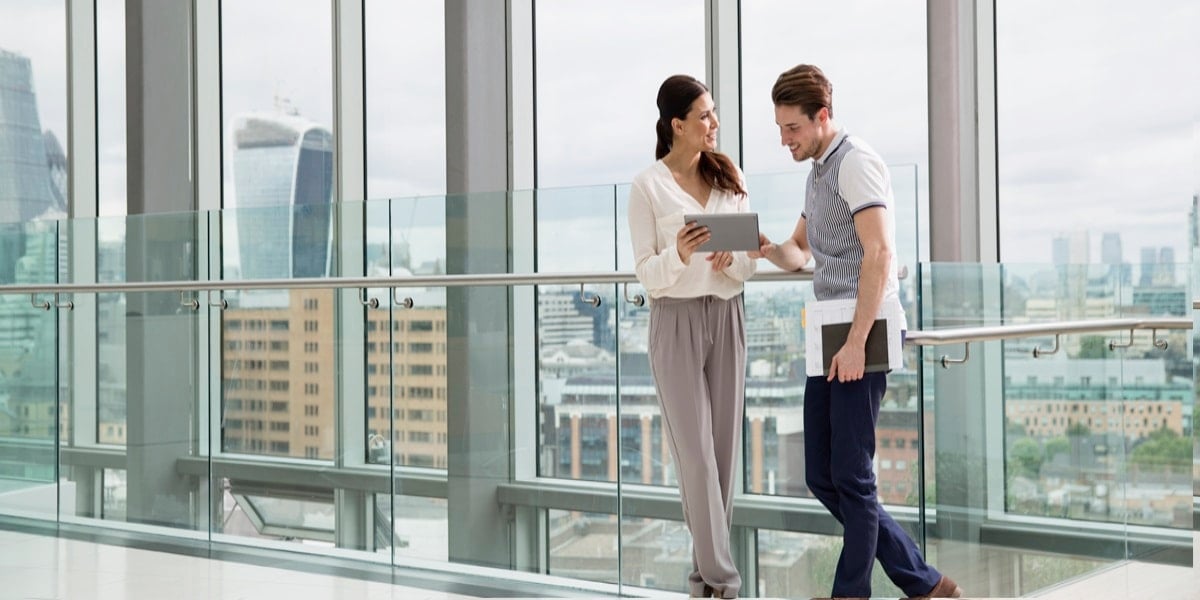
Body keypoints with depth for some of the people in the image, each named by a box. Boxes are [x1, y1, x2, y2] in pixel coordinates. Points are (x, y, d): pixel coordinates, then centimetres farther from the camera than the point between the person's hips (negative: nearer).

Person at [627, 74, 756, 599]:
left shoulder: (728, 177, 9)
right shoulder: (648, 186, -4)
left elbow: (749, 264, 9)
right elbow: (646, 274, -6)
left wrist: (731, 260, -13)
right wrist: (679, 255, -25)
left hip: (727, 318, 4)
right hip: (676, 320, -4)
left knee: (724, 448, 5)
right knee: (695, 453, -5)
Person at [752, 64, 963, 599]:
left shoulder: (856, 163, -10)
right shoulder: (818, 172, 20)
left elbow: (879, 253, -20)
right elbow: (800, 252, 27)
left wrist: (856, 343, -24)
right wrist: (768, 250, 3)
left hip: (862, 339, -10)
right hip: (830, 338, 10)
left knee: (850, 476, -4)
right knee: (822, 477, 10)